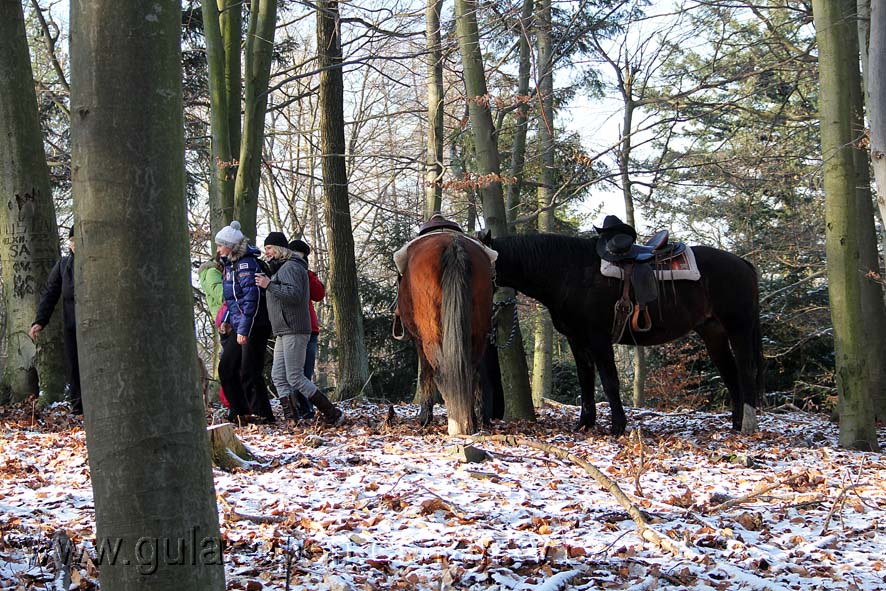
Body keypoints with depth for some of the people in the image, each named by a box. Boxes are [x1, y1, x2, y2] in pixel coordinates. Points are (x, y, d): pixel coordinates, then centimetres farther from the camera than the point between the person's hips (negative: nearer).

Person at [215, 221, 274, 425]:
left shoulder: (246, 264, -15)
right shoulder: (230, 264, 15)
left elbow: (251, 298, -21)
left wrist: (244, 329, -23)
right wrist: (227, 320, 21)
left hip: (254, 326, -10)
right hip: (239, 327, 10)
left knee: (249, 373, -7)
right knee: (226, 368, 11)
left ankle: (263, 415, 1)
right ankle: (238, 413, 17)